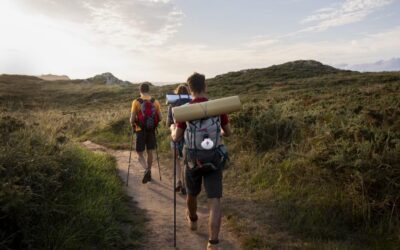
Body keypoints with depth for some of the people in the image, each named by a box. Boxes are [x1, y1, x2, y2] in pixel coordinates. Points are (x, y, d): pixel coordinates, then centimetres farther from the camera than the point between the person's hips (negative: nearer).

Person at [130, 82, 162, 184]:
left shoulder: (136, 102, -10)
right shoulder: (155, 102, -2)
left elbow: (132, 119, -11)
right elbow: (160, 118, 2)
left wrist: (132, 125, 10)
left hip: (140, 131, -3)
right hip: (151, 130, 3)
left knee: (140, 153, 7)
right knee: (150, 152, 16)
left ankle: (147, 170, -16)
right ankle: (148, 173, 26)